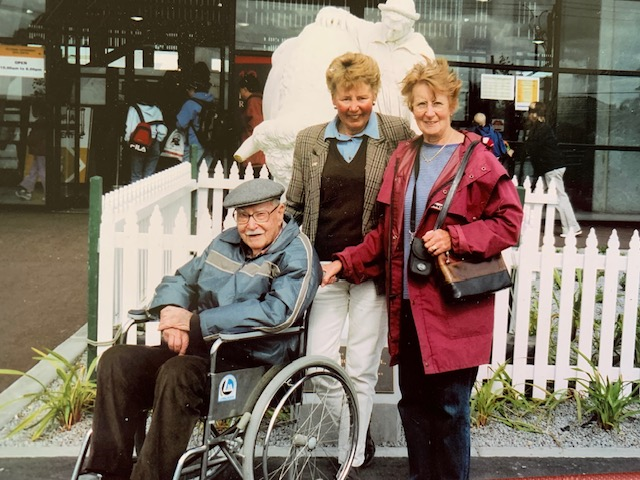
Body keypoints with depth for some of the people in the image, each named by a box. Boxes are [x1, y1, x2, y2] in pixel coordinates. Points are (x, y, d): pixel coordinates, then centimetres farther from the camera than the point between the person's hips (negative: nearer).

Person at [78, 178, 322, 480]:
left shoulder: (297, 255, -6)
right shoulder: (226, 242, 17)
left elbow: (278, 312, -22)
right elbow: (180, 280, 24)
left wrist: (194, 322, -19)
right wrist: (171, 312, -3)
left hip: (252, 362, -7)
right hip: (200, 349, 8)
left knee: (177, 373, -34)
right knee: (117, 361, -11)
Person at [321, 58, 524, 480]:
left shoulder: (478, 160, -5)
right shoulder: (403, 158, 12)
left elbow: (509, 222, -6)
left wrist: (453, 237, -17)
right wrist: (345, 264, 8)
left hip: (453, 304, -5)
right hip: (408, 302, 6)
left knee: (450, 407, 4)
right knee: (413, 403, 15)